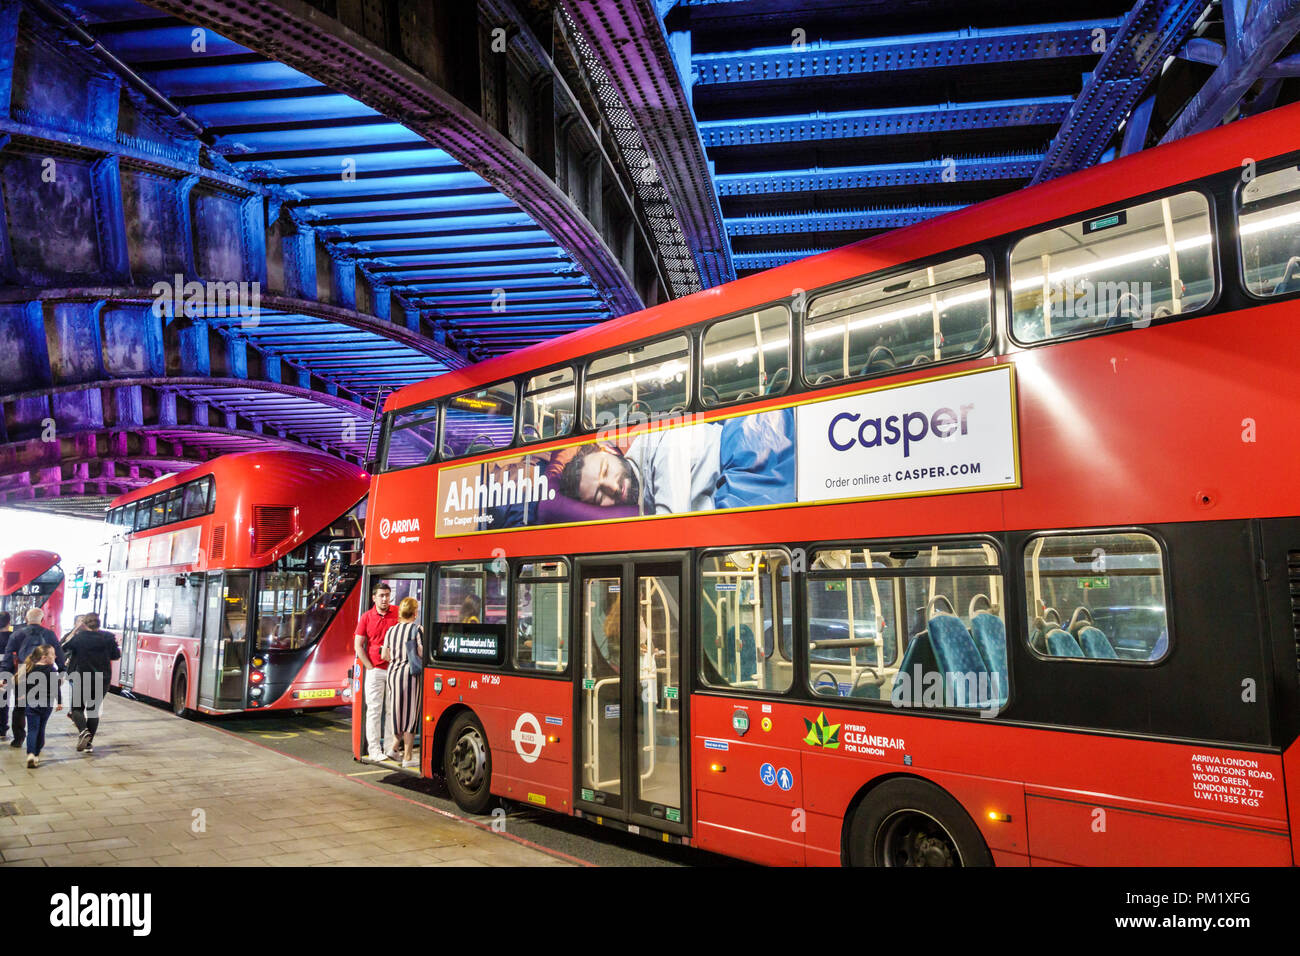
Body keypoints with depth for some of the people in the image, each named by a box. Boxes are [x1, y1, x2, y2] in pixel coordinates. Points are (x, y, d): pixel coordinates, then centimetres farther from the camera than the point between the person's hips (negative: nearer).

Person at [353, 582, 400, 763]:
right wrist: (370, 666, -6)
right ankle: (374, 750, 5)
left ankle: (391, 748, 16)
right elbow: (358, 646, 1)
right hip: (375, 670, -1)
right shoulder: (366, 617, 1)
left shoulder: (398, 614, 2)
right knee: (374, 710, 1)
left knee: (393, 709, 7)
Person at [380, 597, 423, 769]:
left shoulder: (391, 630, 9)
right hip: (410, 672, -5)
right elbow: (422, 654, -13)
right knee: (410, 712, 0)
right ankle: (407, 757, 3)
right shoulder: (418, 629, -8)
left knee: (397, 709, 19)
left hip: (393, 671, 5)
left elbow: (384, 655, 11)